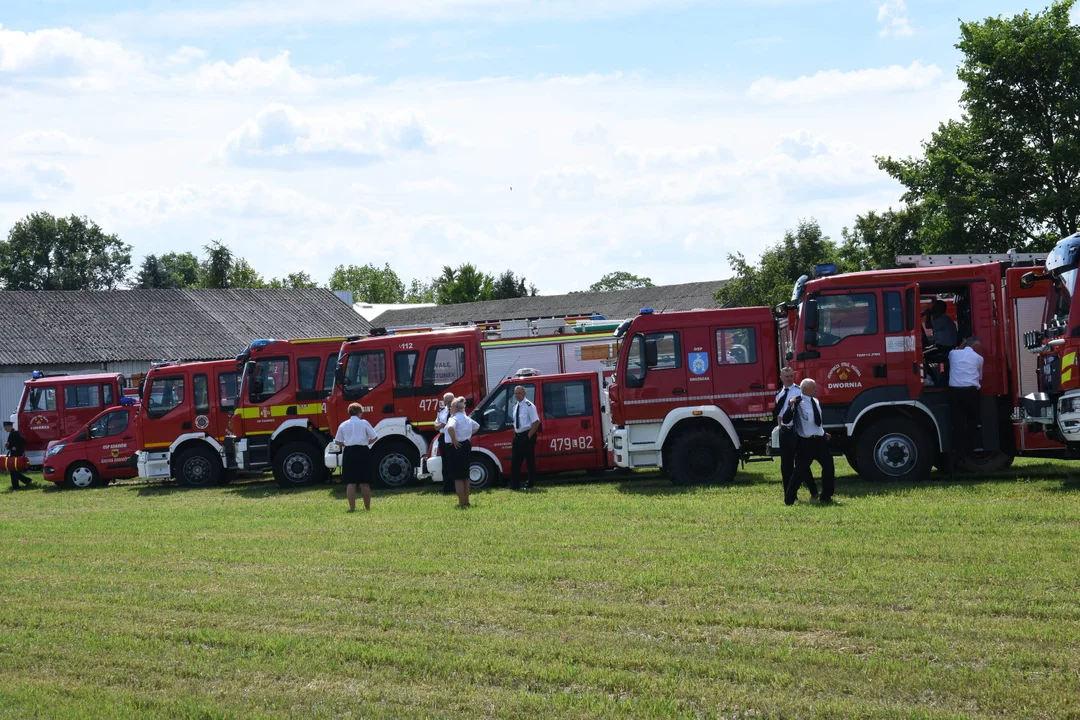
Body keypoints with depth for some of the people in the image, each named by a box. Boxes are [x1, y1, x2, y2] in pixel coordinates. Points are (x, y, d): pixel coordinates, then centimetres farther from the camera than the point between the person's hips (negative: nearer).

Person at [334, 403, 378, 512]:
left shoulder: (343, 425, 6)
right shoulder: (364, 423, 1)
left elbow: (338, 442, 6)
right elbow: (374, 437, 1)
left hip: (349, 452, 1)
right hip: (363, 451, -1)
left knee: (351, 482, 1)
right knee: (364, 483, 5)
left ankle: (352, 507, -3)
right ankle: (367, 507, 10)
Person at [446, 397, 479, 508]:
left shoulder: (454, 418, -14)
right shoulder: (467, 418, 12)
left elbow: (450, 428, -37)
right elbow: (477, 426, 31)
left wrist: (454, 440, -24)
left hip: (457, 447, -8)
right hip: (467, 446, 8)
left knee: (458, 477, -4)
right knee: (465, 476, 16)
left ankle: (461, 502, -5)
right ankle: (466, 501, 22)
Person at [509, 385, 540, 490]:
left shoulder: (529, 406, -12)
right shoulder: (516, 407, 13)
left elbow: (536, 422, -16)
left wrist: (529, 436, -16)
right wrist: (515, 435, 8)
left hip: (527, 436, -8)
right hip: (517, 436, 8)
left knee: (529, 461, 1)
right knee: (515, 462, 5)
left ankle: (530, 484, 8)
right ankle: (515, 485, 9)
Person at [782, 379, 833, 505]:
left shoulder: (816, 401, 9)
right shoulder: (799, 404, -14)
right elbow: (787, 421, -20)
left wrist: (824, 433, 23)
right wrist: (791, 407, -30)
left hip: (820, 440, 7)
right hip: (806, 442, -7)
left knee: (829, 467, 6)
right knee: (800, 470, -5)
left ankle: (826, 497, 19)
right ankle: (789, 498, 6)